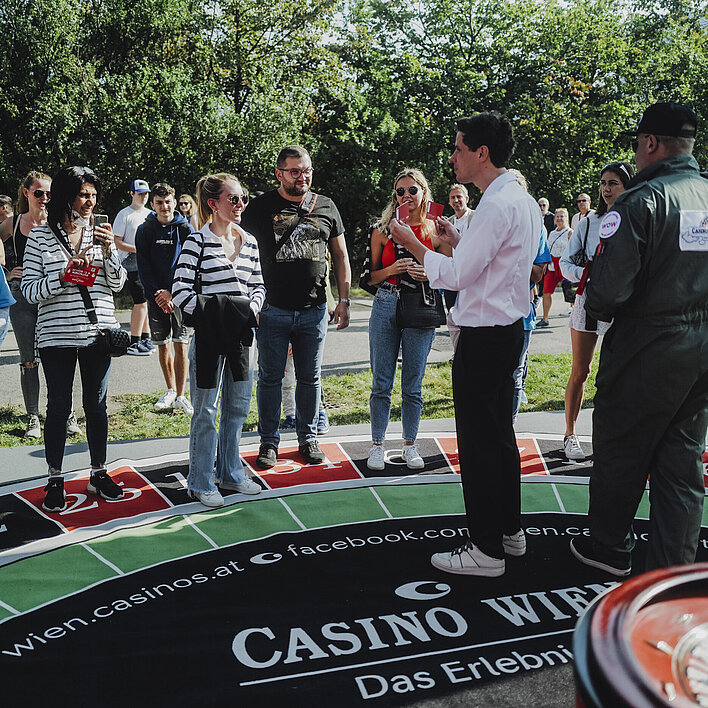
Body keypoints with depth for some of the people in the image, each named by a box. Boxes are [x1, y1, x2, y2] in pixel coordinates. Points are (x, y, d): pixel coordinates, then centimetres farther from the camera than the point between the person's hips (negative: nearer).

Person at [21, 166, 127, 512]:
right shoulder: (40, 236, -2)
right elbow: (29, 291, -5)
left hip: (98, 332, 3)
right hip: (57, 335, -3)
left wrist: (108, 251, -10)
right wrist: (65, 274, -18)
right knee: (59, 407, 5)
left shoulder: (100, 233, 7)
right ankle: (55, 481, 18)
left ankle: (98, 474, 23)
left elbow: (117, 284, 5)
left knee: (97, 405, 10)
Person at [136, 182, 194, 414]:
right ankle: (170, 390, 25)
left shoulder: (185, 229, 1)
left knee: (181, 345, -5)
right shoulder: (145, 230, 4)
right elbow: (144, 267, 1)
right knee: (163, 345, 8)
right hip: (156, 296, 2)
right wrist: (159, 295, -9)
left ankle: (180, 396, 1)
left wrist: (172, 293, -13)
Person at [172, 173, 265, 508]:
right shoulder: (197, 241, -7)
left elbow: (258, 285, 16)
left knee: (238, 405, 14)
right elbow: (180, 290, -12)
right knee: (206, 410, 2)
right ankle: (201, 483, 15)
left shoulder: (249, 242, 10)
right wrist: (206, 316, -16)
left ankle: (230, 472, 30)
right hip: (209, 335, -6)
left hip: (240, 334, 6)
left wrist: (250, 310, -2)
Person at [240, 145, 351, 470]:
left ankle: (308, 438, 26)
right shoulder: (261, 207, 0)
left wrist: (344, 299, 7)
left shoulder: (326, 207, 8)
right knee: (270, 378, 6)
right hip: (273, 311, -2)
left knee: (310, 378, 11)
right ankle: (269, 441, 20)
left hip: (314, 310, 2)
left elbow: (340, 256, 13)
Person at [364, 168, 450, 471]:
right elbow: (371, 277, 8)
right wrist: (391, 270, -11)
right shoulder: (383, 230, 5)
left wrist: (429, 274, -11)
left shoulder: (436, 231, 4)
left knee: (413, 385, 6)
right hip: (386, 306, 1)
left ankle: (409, 445, 21)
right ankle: (377, 445, 18)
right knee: (381, 382, 4)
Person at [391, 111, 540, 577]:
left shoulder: (498, 204, -19)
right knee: (500, 433, 19)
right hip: (510, 328, 10)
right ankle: (510, 530, 33)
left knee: (479, 440, -1)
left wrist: (412, 243, -9)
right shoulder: (523, 200, 13)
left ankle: (486, 550, 10)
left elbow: (456, 275, -21)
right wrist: (457, 240, 14)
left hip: (484, 337, -10)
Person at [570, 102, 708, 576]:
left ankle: (611, 548, 28)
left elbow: (611, 284, -22)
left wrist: (595, 309, -1)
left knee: (620, 453, 11)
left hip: (647, 351, -6)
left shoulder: (642, 200, -15)